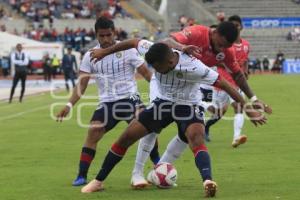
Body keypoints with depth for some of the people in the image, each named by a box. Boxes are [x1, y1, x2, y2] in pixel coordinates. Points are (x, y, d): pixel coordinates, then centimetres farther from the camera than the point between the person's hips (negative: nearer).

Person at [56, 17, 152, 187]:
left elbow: (145, 72, 1)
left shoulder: (127, 50, -3)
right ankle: (82, 176, -6)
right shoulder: (90, 56, 3)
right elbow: (82, 84, 3)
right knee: (92, 133, -14)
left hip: (129, 98, -2)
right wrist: (70, 105, -10)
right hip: (107, 102, 2)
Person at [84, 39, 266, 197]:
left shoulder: (193, 67, -35)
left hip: (188, 106, -4)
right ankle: (99, 181, 14)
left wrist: (248, 110, -27)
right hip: (163, 102, 5)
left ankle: (208, 181, -51)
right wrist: (105, 52, 9)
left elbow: (225, 85, -29)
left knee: (196, 137, -36)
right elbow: (133, 42, -2)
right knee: (126, 137, 1)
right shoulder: (155, 52, -23)